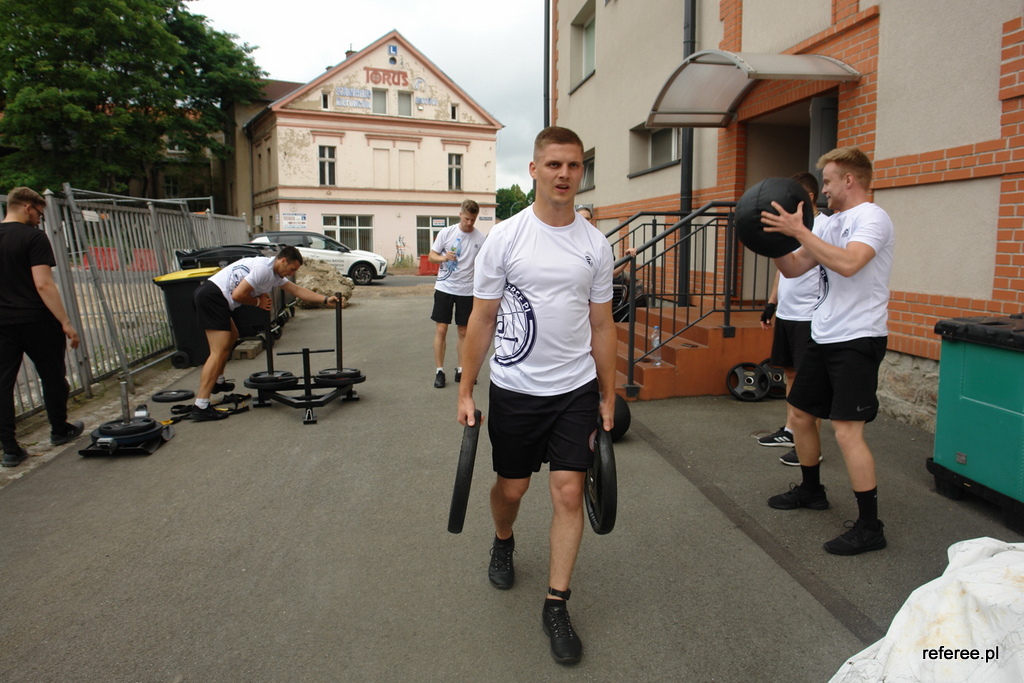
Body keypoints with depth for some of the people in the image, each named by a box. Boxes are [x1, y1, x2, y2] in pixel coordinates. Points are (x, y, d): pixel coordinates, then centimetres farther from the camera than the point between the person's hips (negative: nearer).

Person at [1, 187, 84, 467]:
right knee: (52, 377, 12)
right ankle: (60, 430, 28)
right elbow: (43, 284, -18)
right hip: (36, 321, -5)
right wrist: (65, 322, -17)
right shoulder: (33, 237, -11)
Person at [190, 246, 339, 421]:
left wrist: (326, 299, 15)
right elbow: (237, 295, -20)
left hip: (210, 296, 11)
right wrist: (258, 302, -3)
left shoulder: (276, 274, 16)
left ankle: (217, 381, 42)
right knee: (220, 351, -14)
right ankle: (200, 407, -18)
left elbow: (298, 290, 20)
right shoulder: (263, 268, -15)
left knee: (231, 337, 28)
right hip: (213, 296, -11)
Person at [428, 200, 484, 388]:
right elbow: (431, 256, 3)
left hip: (467, 290, 1)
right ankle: (439, 371, 7)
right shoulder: (446, 233, -1)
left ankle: (460, 370, 19)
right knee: (441, 329, -2)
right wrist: (443, 258, -19)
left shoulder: (480, 238, 0)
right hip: (444, 287, -1)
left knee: (463, 332, 8)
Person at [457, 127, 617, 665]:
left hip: (576, 389, 2)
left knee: (569, 491, -2)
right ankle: (503, 542, 49)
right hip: (515, 389, -1)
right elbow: (482, 319, -2)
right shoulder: (504, 238, -6)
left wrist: (608, 397, 8)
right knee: (511, 486, 14)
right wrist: (465, 390, -4)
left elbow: (601, 326, 8)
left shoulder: (595, 245, 2)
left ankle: (556, 606, 13)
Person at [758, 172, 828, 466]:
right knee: (790, 373, 15)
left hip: (809, 317, -9)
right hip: (785, 313, 9)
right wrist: (771, 302, 20)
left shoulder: (825, 226, -12)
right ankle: (789, 431, 26)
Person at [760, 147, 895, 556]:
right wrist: (773, 235, 1)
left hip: (857, 340, -10)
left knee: (846, 431, -14)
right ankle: (811, 490, 36)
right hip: (824, 337, 10)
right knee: (800, 414, 17)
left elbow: (847, 264, -32)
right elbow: (792, 269, 15)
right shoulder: (833, 223, 15)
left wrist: (798, 231, -27)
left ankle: (869, 527, -1)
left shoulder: (871, 217, -13)